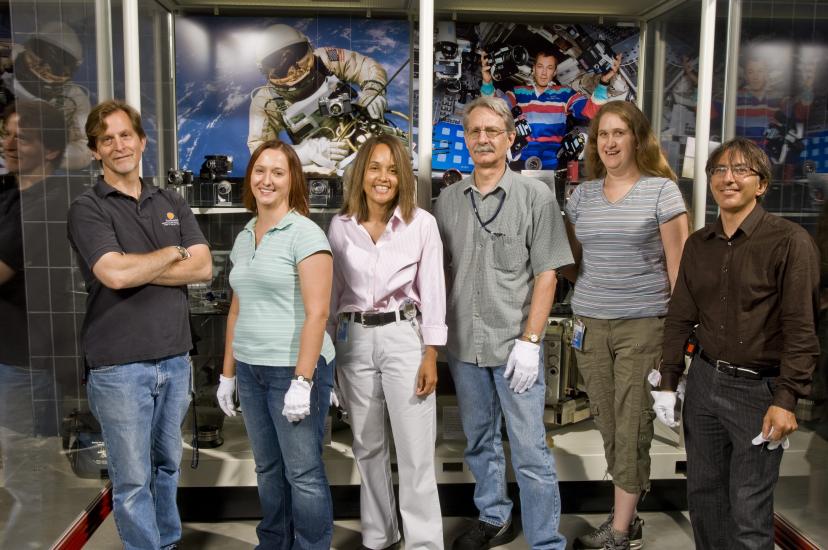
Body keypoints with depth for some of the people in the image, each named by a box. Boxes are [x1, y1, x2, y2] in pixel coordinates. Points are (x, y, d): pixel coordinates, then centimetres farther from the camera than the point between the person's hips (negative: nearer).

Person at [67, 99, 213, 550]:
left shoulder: (172, 203, 10)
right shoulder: (87, 208, -4)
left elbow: (203, 269, -2)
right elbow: (113, 274, -19)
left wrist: (136, 270, -12)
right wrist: (172, 253, -5)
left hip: (175, 358, 5)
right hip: (119, 364, -4)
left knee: (167, 466, 18)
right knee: (133, 479, 4)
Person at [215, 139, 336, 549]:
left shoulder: (305, 234, -11)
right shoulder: (243, 239, 11)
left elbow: (316, 313, -16)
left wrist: (302, 380, -20)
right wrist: (228, 372, 15)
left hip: (295, 369, -7)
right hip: (250, 370, 7)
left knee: (303, 472, 2)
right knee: (268, 468, 17)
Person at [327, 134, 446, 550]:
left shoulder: (422, 223, -5)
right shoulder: (340, 225, 3)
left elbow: (432, 291, -5)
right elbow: (332, 291, 9)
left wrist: (431, 356, -8)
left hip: (404, 337, -3)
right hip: (354, 340, 3)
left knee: (415, 452, -2)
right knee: (367, 447, 15)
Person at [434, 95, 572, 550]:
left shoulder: (535, 197, -5)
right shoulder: (448, 200, 6)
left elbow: (546, 274, -7)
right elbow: (440, 270, 12)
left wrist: (530, 341, -12)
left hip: (514, 345, -4)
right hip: (463, 345, 4)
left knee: (530, 451, 1)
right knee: (479, 442, 18)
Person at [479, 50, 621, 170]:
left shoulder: (564, 93, 13)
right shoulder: (518, 92, 15)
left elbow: (591, 110, 2)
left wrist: (603, 82, -13)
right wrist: (487, 82, -15)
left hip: (552, 162, 0)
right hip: (520, 159, 0)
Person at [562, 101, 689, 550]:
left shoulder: (662, 190, -2)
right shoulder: (582, 194, 9)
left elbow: (678, 264, -2)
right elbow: (569, 261, 17)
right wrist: (588, 295, -1)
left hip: (642, 324, -4)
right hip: (590, 324, 4)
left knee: (631, 426, 1)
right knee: (607, 423, 10)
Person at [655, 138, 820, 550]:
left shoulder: (789, 241, -10)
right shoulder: (698, 244, 7)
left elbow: (801, 328, -12)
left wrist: (787, 400, -16)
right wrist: (667, 382, 8)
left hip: (758, 388, -5)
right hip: (704, 380, 5)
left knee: (748, 513, 3)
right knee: (703, 495, 16)